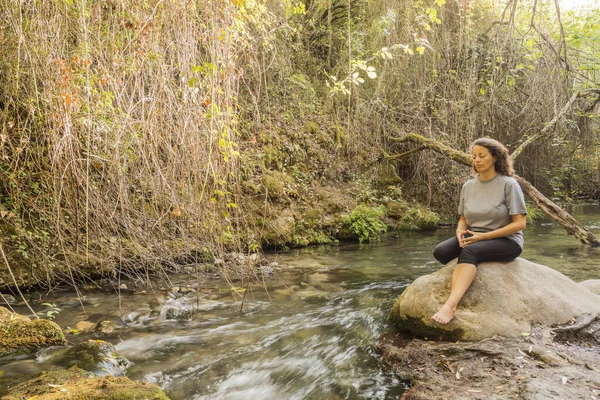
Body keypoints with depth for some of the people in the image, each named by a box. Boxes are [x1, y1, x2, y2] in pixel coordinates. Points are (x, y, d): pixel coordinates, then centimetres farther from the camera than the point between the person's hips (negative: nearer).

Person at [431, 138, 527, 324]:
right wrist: (460, 231, -9)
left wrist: (484, 236, -18)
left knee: (470, 251, -37)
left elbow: (520, 223, -12)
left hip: (506, 241, -5)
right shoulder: (468, 186, 8)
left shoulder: (509, 184, -7)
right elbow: (463, 218, 16)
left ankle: (450, 305, -51)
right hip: (474, 238, 5)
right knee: (440, 251, -24)